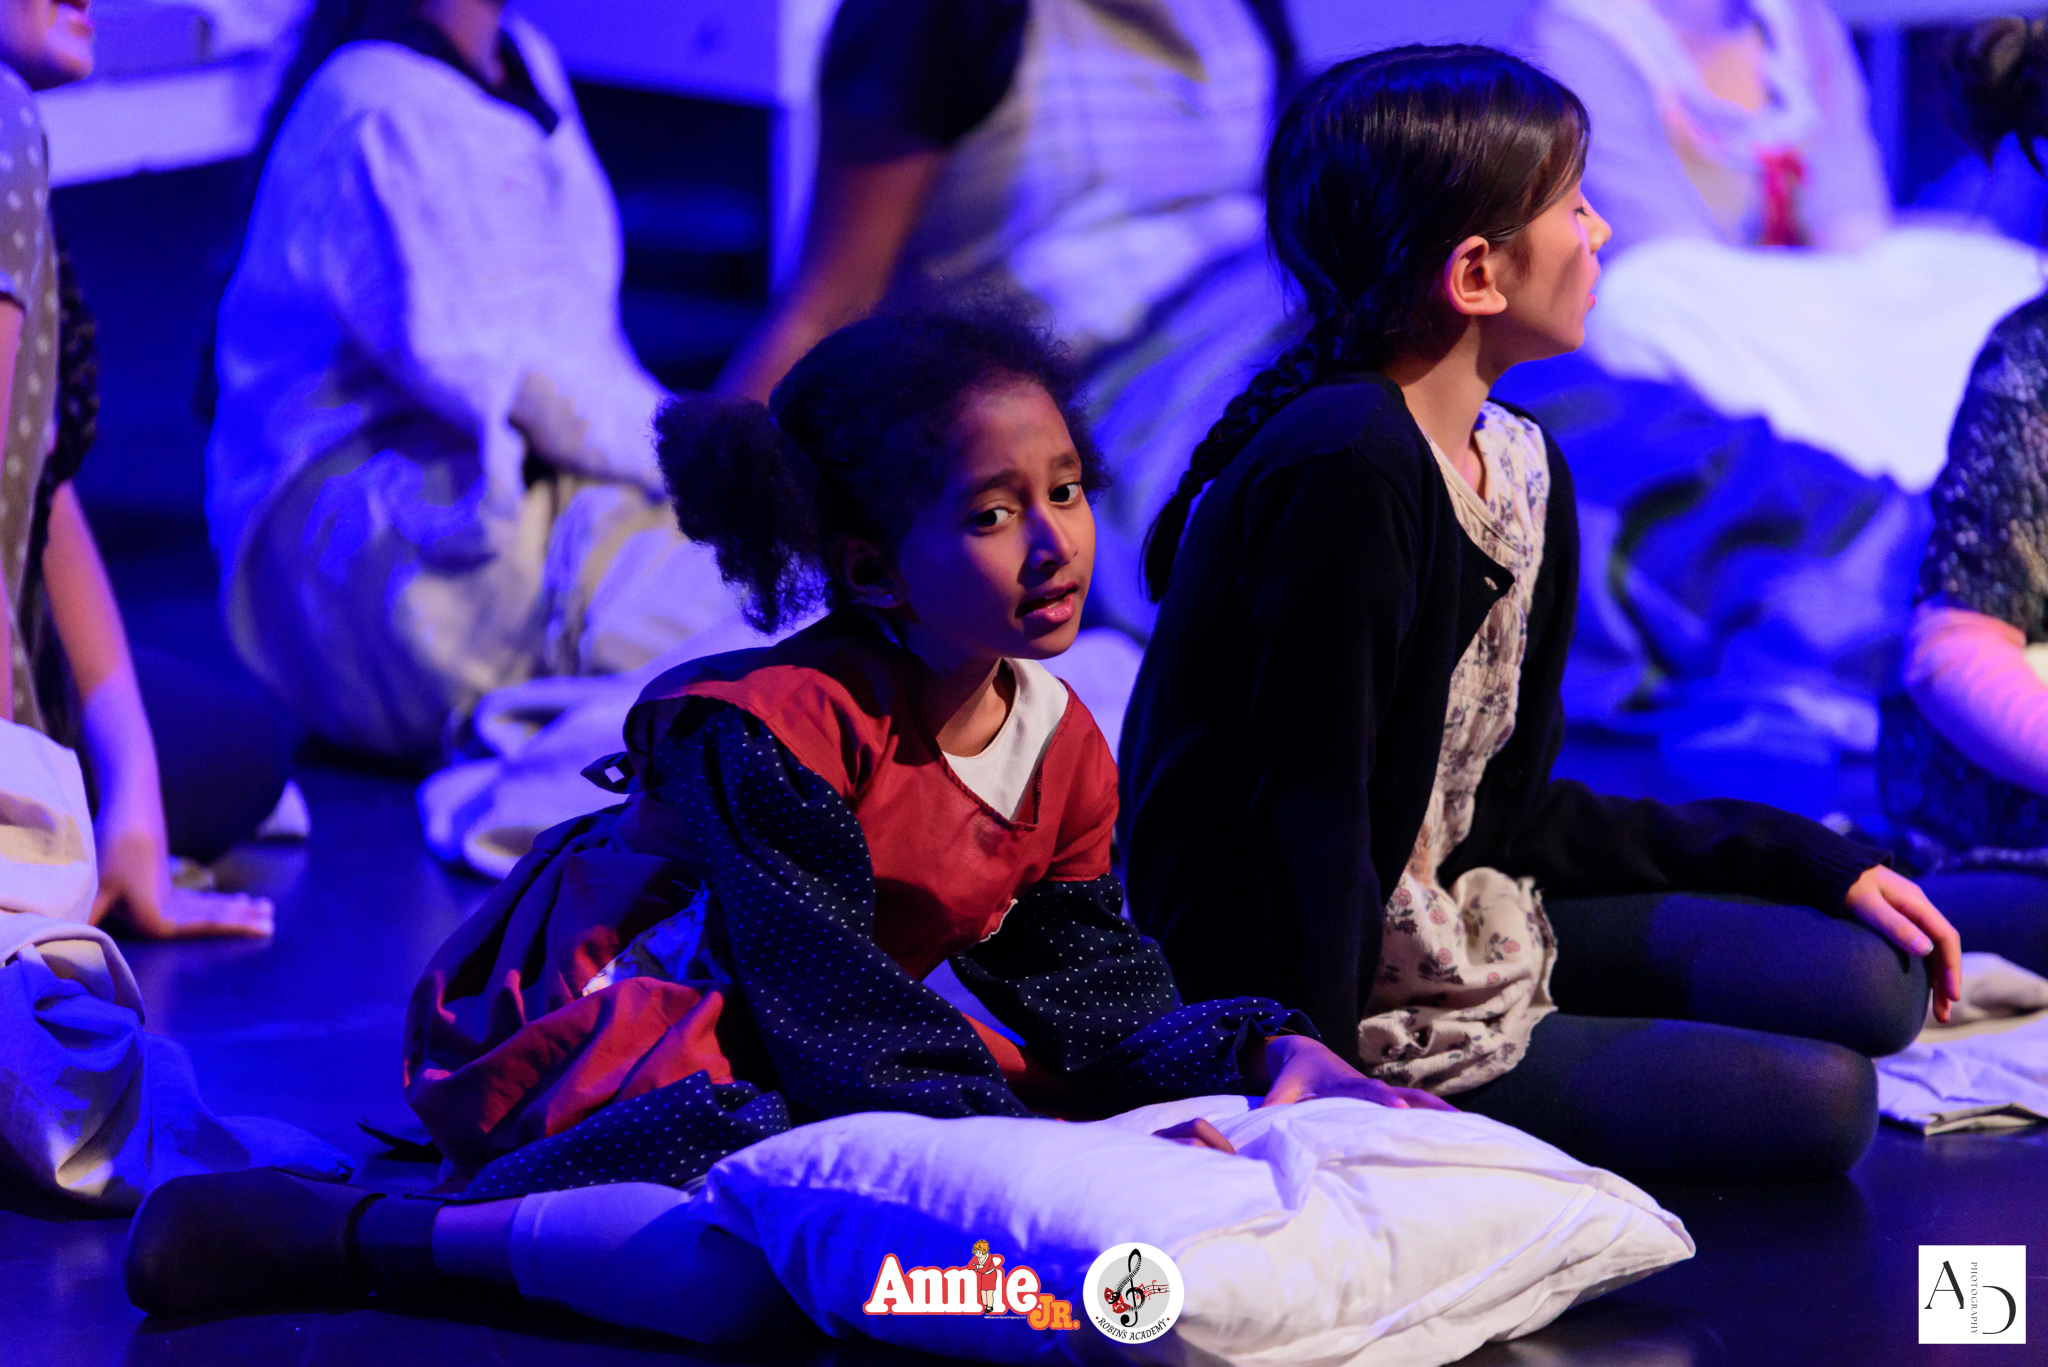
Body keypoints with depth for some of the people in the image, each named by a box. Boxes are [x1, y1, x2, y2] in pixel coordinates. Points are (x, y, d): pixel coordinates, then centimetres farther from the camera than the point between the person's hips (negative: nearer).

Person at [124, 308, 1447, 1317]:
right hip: (580, 1029, -9)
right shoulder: (775, 725, -24)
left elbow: (1102, 1009, 3)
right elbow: (836, 1027, -28)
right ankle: (341, 1231, -30)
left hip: (775, 1048, 9)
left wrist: (1280, 1055, -15)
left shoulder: (1062, 746, 1)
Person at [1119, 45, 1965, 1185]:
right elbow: (1310, 809, -23)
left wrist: (1823, 865, 13)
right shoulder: (1345, 472, -23)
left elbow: (1511, 814, 12)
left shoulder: (1522, 470, 7)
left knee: (1871, 984, 4)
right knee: (1816, 1104, -12)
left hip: (1463, 916, 10)